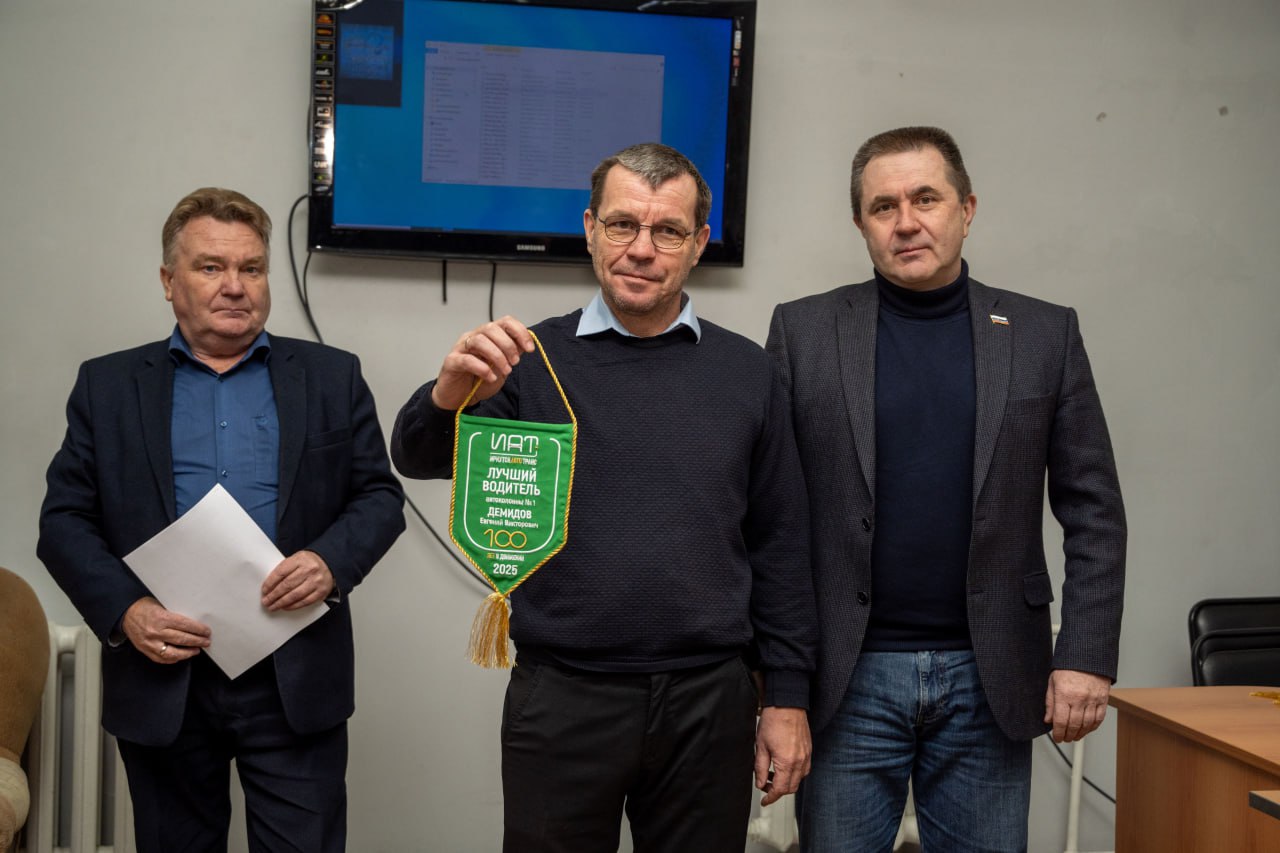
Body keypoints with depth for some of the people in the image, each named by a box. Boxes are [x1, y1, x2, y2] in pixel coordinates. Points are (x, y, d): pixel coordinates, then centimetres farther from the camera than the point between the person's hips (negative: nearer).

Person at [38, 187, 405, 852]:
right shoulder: (107, 386, 7)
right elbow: (64, 519, 4)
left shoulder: (332, 378, 7)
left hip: (295, 682, -1)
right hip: (162, 679, 1)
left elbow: (379, 495, 6)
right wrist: (123, 610, -11)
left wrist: (331, 561, -14)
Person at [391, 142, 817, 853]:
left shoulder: (745, 371, 5)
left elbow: (778, 546, 7)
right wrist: (449, 396, -33)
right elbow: (419, 459, -11)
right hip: (560, 703, -1)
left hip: (708, 701, 1)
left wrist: (786, 696, 4)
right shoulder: (534, 360, 1)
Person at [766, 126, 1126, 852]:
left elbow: (1094, 512, 3)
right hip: (849, 675, 0)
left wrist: (1087, 656, -4)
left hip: (991, 677, 1)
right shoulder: (804, 331, 1)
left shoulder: (1045, 334, 3)